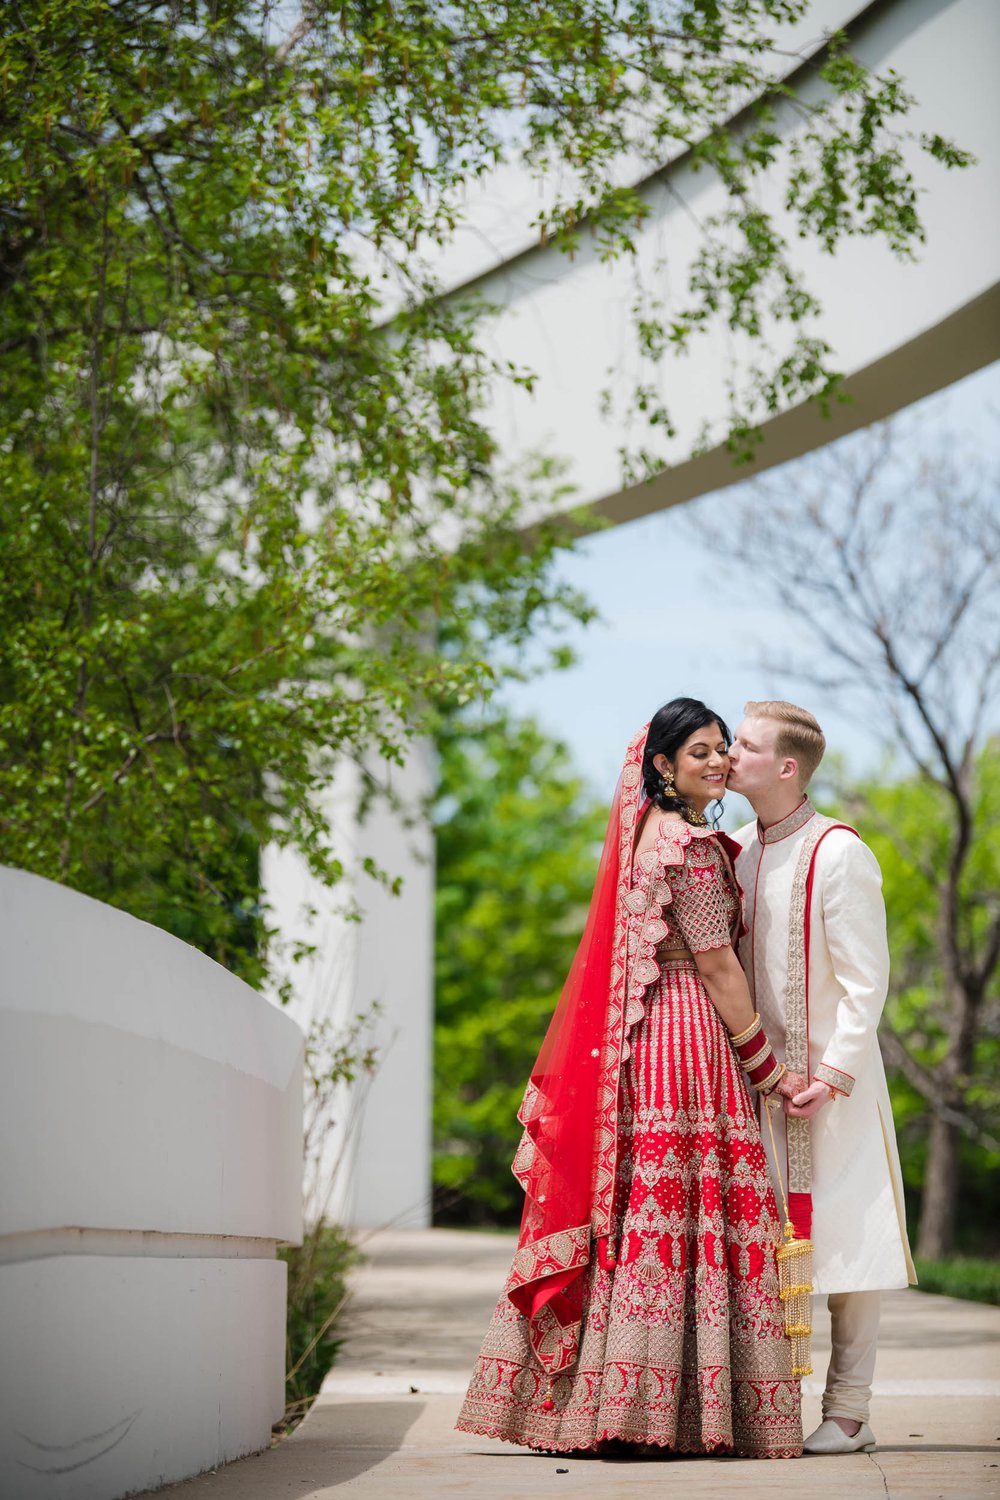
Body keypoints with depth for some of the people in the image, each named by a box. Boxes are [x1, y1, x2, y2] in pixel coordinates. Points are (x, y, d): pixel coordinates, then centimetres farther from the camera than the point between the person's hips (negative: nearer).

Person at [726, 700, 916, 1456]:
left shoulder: (838, 853, -12)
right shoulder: (739, 850, 10)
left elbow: (867, 982, -13)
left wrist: (832, 1075, -18)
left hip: (832, 1076, -6)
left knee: (844, 1244, -1)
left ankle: (848, 1413, 5)